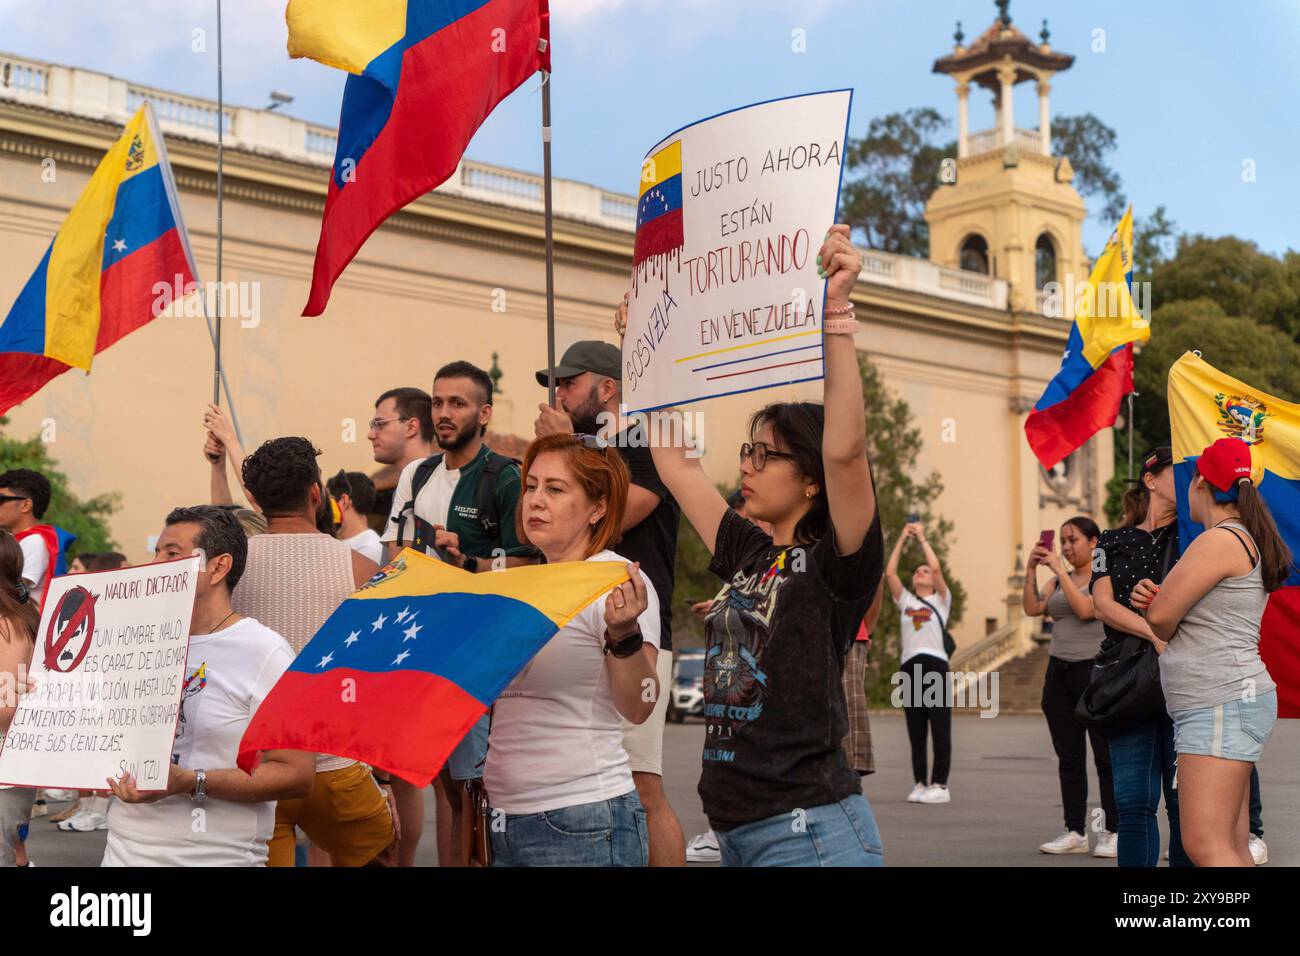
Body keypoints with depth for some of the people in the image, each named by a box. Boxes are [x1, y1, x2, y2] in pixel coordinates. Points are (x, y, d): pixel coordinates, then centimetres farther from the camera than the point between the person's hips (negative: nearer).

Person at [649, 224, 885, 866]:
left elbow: (844, 449, -24)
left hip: (808, 830, -7)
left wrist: (836, 313, -28)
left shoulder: (837, 564, -7)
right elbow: (674, 463, 20)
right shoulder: (747, 555, 11)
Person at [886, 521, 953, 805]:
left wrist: (922, 538, 4)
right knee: (915, 731, 5)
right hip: (909, 665, 4)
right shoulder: (905, 601, 18)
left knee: (940, 730, -4)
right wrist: (902, 538, 9)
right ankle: (919, 783, 10)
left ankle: (940, 785, -2)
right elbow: (889, 573, 8)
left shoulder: (941, 600, 10)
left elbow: (937, 568, -4)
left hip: (935, 665, -4)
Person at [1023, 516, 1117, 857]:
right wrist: (1031, 569, -5)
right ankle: (1075, 832, 9)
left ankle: (1113, 832, 1)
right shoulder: (1059, 580, 14)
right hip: (1059, 671, 6)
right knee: (1069, 757, 6)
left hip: (1096, 671, -6)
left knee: (1106, 755, -3)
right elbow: (1032, 608, 2)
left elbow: (1086, 609, -18)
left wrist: (1060, 570, -14)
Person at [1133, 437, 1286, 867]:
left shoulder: (1220, 541, -13)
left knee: (1204, 846, -16)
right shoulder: (1246, 541, 20)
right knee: (1233, 849, 7)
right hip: (1223, 705, 11)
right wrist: (1153, 596, 1)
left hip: (1223, 706, -11)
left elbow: (1160, 618, -13)